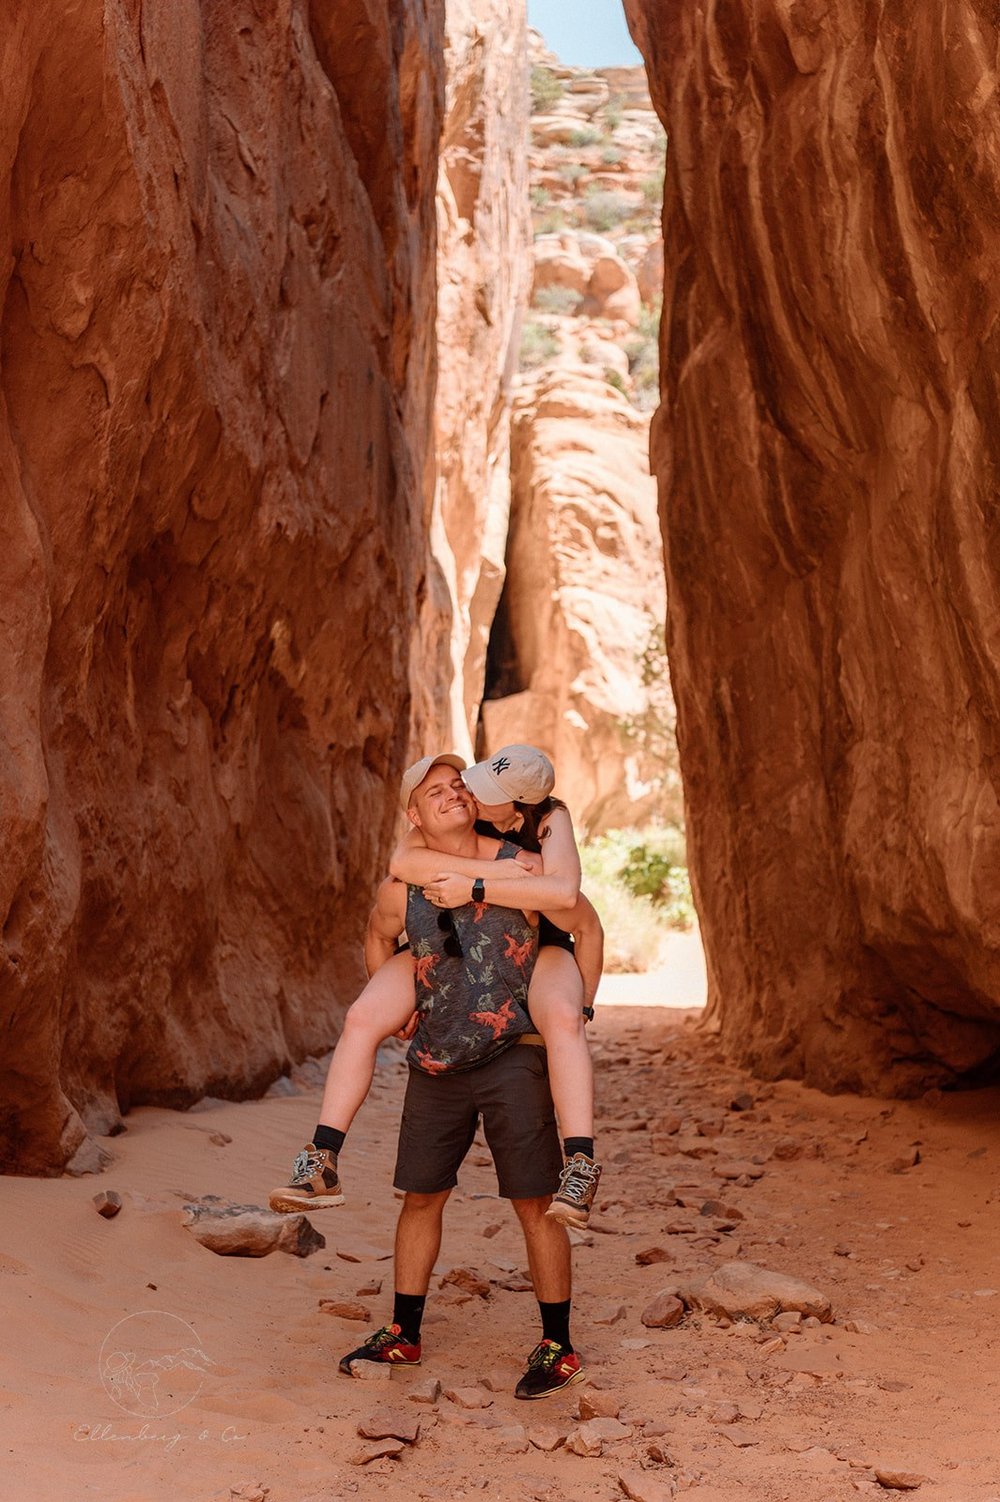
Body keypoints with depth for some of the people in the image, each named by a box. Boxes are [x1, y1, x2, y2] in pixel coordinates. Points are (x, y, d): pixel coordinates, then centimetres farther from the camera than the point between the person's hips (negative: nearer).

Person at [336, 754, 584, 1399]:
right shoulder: (401, 890, -1)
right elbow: (380, 937, 23)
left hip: (514, 1057, -4)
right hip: (436, 1064, 4)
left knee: (535, 1205, -1)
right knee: (421, 1197, 12)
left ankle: (559, 1348, 11)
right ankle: (404, 1336, 27)